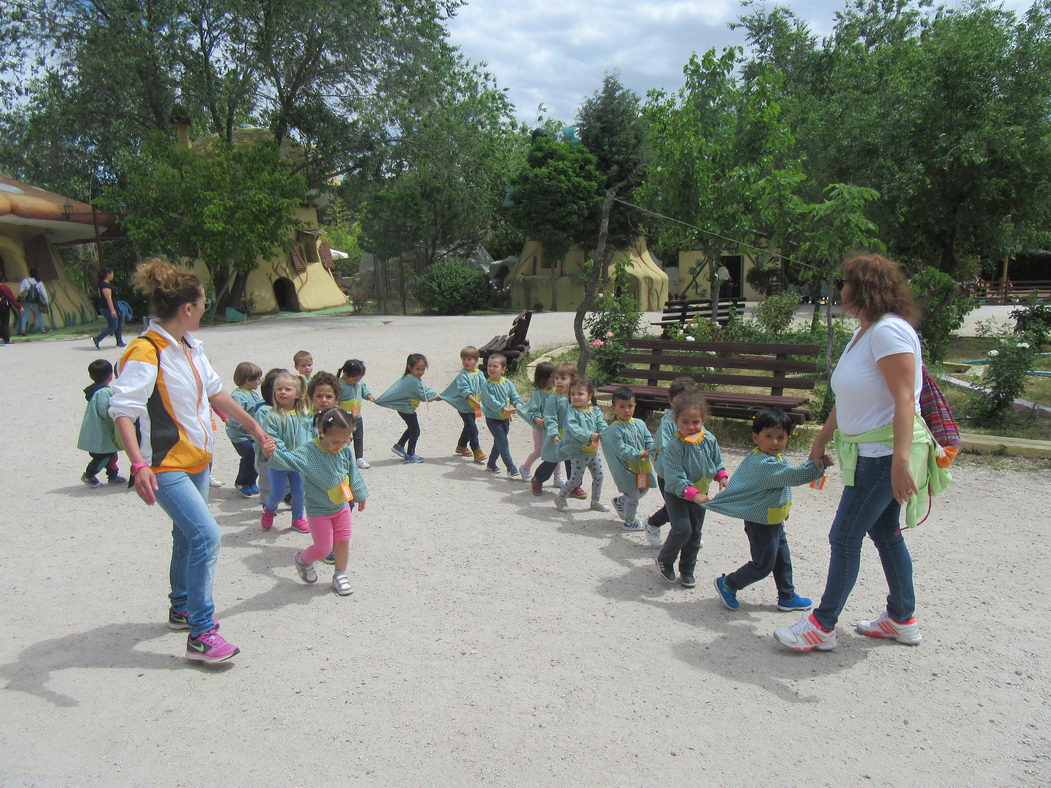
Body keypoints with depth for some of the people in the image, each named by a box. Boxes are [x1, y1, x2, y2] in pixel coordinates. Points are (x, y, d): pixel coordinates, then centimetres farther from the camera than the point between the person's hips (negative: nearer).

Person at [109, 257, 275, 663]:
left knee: (188, 536, 21)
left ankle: (182, 609, 40)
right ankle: (200, 635, -7)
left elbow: (214, 391, 16)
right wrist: (139, 466, -38)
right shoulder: (145, 353, -22)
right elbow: (122, 411, -28)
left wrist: (253, 427, 21)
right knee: (206, 535, -17)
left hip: (196, 459, 9)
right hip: (166, 466, -9)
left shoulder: (190, 346, 5)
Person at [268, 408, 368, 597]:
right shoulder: (309, 452, -25)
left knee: (343, 542, 11)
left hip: (342, 506, 5)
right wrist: (270, 455, -62)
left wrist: (359, 495, 18)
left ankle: (340, 576, 31)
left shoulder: (345, 451, -7)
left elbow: (353, 475, 7)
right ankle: (303, 560, 35)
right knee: (323, 548, 3)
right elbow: (288, 460, -41)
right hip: (318, 511, -5)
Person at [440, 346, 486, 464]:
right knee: (472, 428, -10)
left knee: (468, 427, 20)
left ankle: (461, 446, 39)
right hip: (464, 407, -7)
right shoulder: (463, 375, -14)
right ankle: (477, 452, -6)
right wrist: (475, 402, -32)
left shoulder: (480, 374, 4)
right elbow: (465, 391, -23)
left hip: (474, 408, 7)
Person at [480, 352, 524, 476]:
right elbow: (491, 402, -23)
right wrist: (504, 409, -32)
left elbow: (514, 396, 1)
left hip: (505, 418, 6)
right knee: (503, 443, -9)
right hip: (492, 419, -6)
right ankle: (511, 468, -5)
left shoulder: (507, 383, -1)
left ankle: (491, 465, 35)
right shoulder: (486, 385, -16)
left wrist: (518, 404, -22)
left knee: (498, 443, 17)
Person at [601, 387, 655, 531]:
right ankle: (630, 522, 27)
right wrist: (639, 454, -29)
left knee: (643, 489, 23)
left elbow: (649, 439, 4)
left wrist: (653, 450, -16)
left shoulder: (639, 423, 3)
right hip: (627, 467, -7)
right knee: (633, 495, 4)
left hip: (642, 465, 7)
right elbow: (622, 449, -22)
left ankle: (619, 501, 43)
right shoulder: (614, 430, -18)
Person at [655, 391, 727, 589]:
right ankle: (664, 560, 9)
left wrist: (722, 477, -7)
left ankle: (687, 571, 27)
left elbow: (717, 462, 10)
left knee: (695, 532, 11)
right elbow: (675, 479, -27)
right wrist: (693, 495, -34)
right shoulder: (674, 446, -25)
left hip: (700, 493, 6)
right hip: (676, 494, -5)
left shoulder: (709, 440, -7)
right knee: (682, 529, -16)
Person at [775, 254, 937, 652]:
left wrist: (901, 460, -32)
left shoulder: (889, 331, -18)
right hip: (870, 453, 10)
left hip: (885, 454, -10)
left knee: (844, 537, -4)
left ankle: (822, 626, 7)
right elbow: (847, 399, 20)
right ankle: (902, 619, 32)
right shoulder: (862, 333, 13)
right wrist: (821, 441, 24)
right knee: (884, 533, 18)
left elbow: (905, 399, -26)